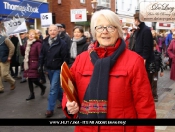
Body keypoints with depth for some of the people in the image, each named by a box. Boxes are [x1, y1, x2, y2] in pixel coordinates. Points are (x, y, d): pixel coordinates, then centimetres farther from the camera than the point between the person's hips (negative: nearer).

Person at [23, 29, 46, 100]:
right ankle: (31, 94, 20)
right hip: (27, 64, 7)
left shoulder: (38, 44, -11)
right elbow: (25, 53, 16)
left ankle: (42, 87, 22)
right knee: (29, 79, 9)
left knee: (34, 79, -7)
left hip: (34, 64, -7)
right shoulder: (27, 43, 12)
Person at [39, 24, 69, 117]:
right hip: (49, 69, 6)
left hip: (58, 69, -6)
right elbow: (42, 55, 9)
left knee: (53, 88, -7)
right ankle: (63, 100, 39)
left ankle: (50, 109, -1)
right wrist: (40, 66, 4)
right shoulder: (45, 42, 2)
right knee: (57, 86, 19)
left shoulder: (62, 43, -14)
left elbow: (65, 58, -13)